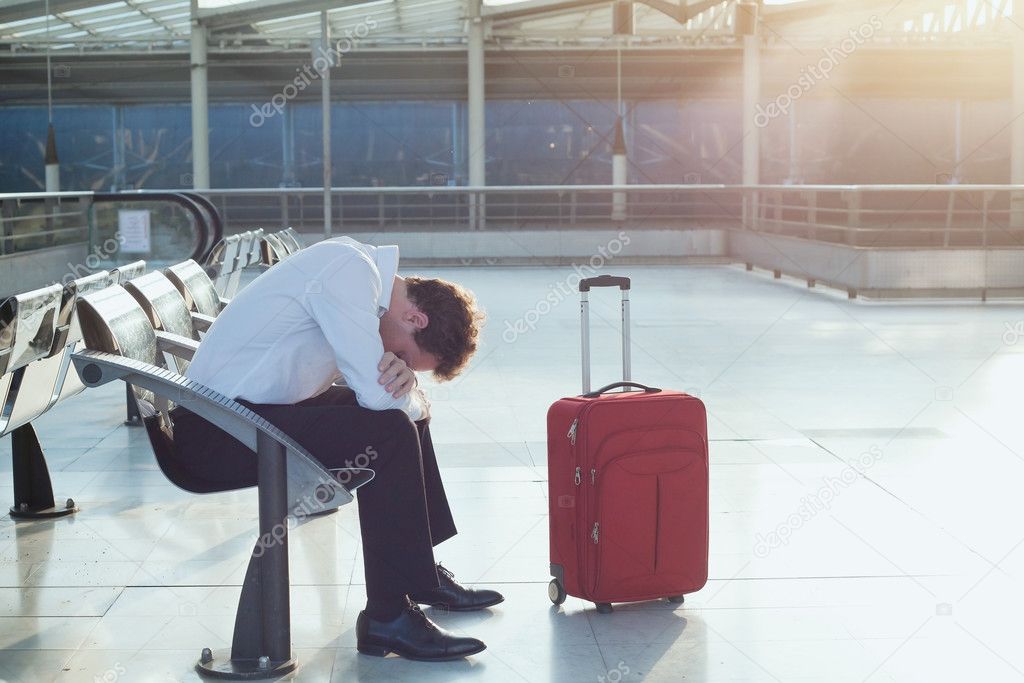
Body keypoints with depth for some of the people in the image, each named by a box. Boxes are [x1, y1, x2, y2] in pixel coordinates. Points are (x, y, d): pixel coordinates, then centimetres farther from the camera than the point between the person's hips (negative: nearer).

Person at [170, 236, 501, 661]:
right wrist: (418, 401, -1)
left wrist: (400, 373, -10)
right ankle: (389, 616, -16)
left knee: (404, 408, 16)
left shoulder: (363, 272, 8)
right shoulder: (347, 273, -22)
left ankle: (421, 570, 23)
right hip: (214, 432, -10)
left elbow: (371, 377, 14)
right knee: (390, 430, -23)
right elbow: (377, 395, -23)